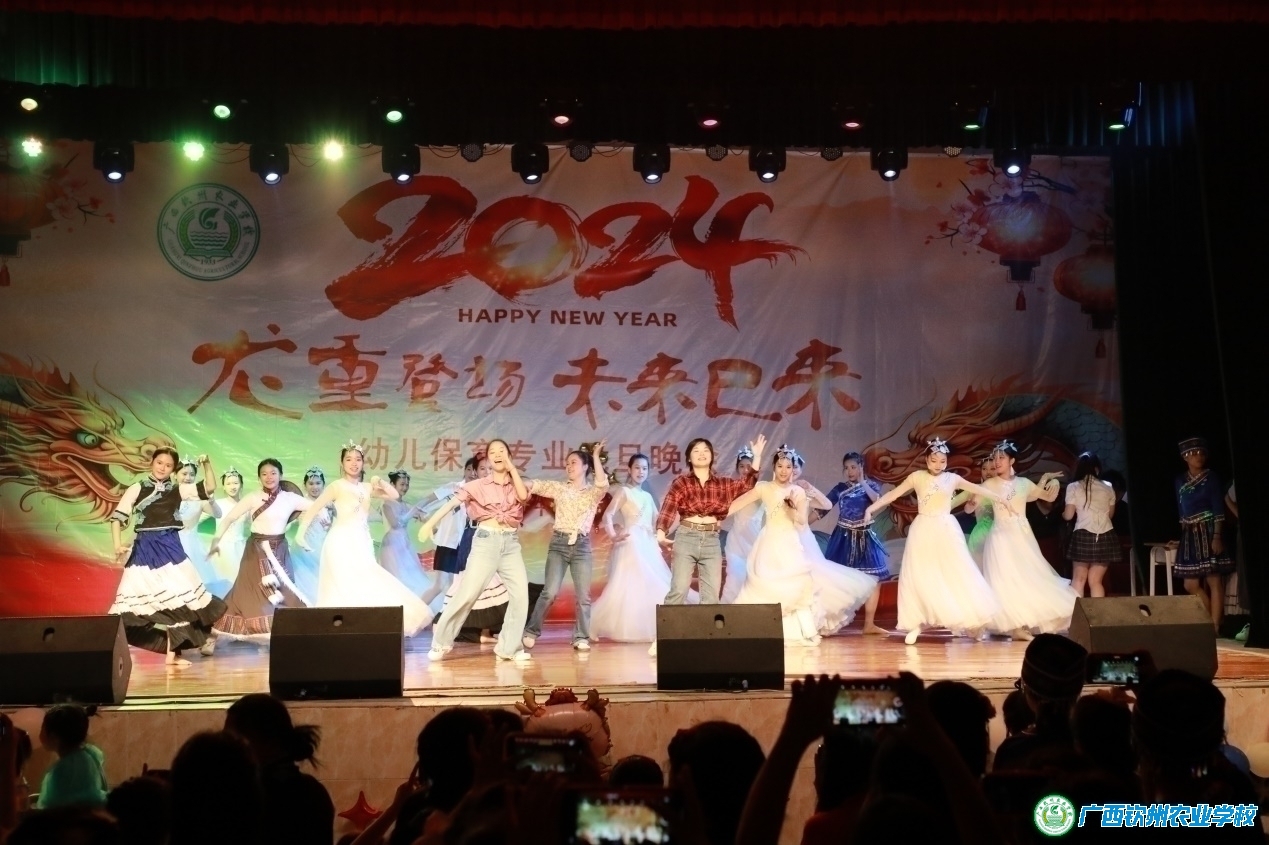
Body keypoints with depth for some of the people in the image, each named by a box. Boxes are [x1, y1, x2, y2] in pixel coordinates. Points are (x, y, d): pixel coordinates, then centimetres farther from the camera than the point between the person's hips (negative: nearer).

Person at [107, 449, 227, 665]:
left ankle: (172, 653, 11)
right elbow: (118, 517, -2)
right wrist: (118, 545, -14)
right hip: (144, 550, -3)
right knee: (139, 601, -4)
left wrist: (206, 464, -9)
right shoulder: (137, 489, 1)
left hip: (171, 548, 3)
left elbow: (209, 488, 4)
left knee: (177, 599, 1)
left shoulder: (178, 490, 8)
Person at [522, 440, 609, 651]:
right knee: (550, 592, -10)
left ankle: (581, 638, 8)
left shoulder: (593, 493, 7)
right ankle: (531, 632, 0)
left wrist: (596, 457, -12)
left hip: (582, 545, 1)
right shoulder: (559, 488, 9)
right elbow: (537, 485, -3)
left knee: (583, 595, -1)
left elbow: (603, 484, -15)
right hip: (559, 543, 0)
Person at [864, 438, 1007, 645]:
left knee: (957, 574, 1)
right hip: (924, 531, -1)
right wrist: (871, 508, -6)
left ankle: (972, 624, 8)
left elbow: (979, 490, 6)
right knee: (920, 576, -3)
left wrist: (1002, 500, 3)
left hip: (946, 531, 1)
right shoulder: (917, 477, 2)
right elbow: (893, 494, 1)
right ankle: (917, 623, 1)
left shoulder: (953, 478, 5)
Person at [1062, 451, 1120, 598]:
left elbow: (1068, 515, -1)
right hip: (1105, 536, 2)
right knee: (1095, 580, 6)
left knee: (1078, 579, 7)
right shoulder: (1108, 487, 7)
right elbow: (1111, 514, 17)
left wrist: (1062, 513, 21)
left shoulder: (1073, 487, -1)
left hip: (1083, 535, -2)